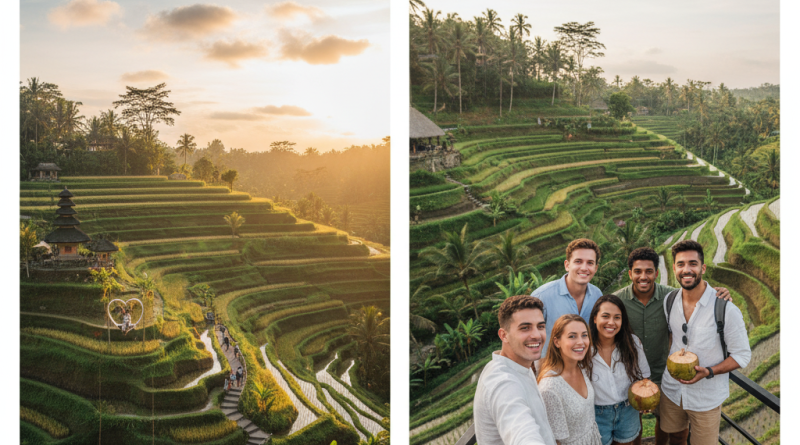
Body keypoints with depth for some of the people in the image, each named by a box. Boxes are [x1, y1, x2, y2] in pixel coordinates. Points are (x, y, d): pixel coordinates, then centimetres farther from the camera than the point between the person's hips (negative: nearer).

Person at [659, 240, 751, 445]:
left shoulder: (727, 310, -21)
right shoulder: (669, 302, -5)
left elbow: (742, 356, -14)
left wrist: (708, 372, -26)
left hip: (706, 398, -4)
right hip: (671, 391, 4)